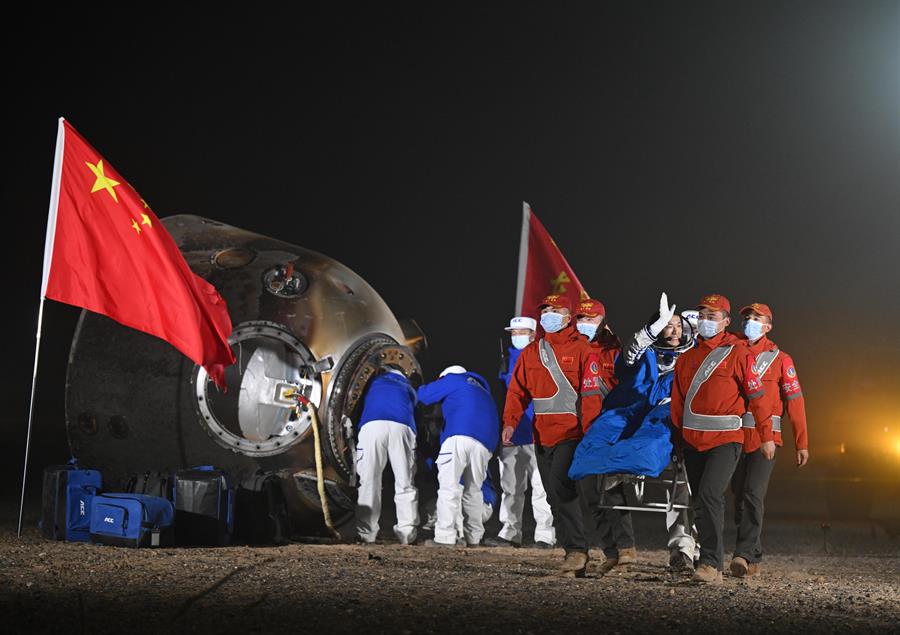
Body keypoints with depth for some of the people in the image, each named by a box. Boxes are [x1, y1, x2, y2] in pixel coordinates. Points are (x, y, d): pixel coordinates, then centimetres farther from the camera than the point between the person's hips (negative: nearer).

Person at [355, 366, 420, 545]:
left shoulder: (375, 381, 35)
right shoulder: (409, 389, 38)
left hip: (372, 425, -1)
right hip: (402, 427, 1)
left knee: (369, 483, 1)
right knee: (405, 484, 6)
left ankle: (366, 535, -6)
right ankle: (407, 534, -1)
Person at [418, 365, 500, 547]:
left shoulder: (453, 379, 18)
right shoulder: (483, 390, 37)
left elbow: (424, 394, 18)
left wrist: (421, 388, 38)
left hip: (460, 436, -6)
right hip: (486, 442, 6)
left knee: (449, 486, -7)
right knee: (474, 489, 15)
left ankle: (445, 537, -14)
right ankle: (474, 539, 16)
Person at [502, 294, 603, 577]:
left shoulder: (580, 349, -1)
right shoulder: (531, 352, 14)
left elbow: (591, 394, -6)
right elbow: (517, 390, 9)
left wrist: (590, 432, -14)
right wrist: (510, 421, -6)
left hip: (570, 434, -6)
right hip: (542, 435, 6)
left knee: (560, 485, -20)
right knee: (555, 495, 7)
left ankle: (577, 550, -14)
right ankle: (573, 553, 15)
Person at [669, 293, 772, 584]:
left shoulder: (738, 353, -3)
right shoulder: (688, 355, 12)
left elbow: (757, 396, -2)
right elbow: (678, 398, 15)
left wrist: (766, 437, -2)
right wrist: (677, 434, 12)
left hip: (725, 440, -6)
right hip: (692, 440, 6)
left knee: (709, 495, -20)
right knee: (701, 502, 10)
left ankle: (711, 564, -19)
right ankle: (713, 560, 20)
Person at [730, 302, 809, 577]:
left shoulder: (780, 359, 4)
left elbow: (795, 401, 1)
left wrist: (801, 443, -3)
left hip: (766, 438, -4)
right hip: (735, 438, 4)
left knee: (753, 495, -17)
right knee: (740, 498, 7)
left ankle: (744, 555, -21)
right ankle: (754, 559, 18)